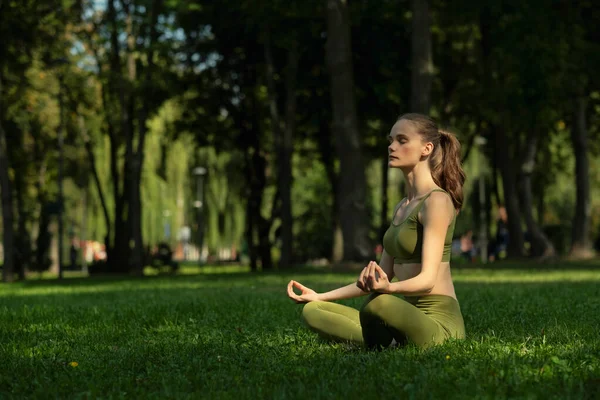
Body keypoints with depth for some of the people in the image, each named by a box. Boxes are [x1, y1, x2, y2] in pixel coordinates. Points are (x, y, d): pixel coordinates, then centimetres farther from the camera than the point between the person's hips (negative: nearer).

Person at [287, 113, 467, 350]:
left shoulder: (437, 201, -9)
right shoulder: (402, 208, 18)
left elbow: (428, 279, -20)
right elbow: (379, 277, 20)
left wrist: (387, 288, -41)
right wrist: (320, 296, 16)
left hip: (439, 321, -9)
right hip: (409, 318, 9)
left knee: (379, 303, -40)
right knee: (312, 311, -1)